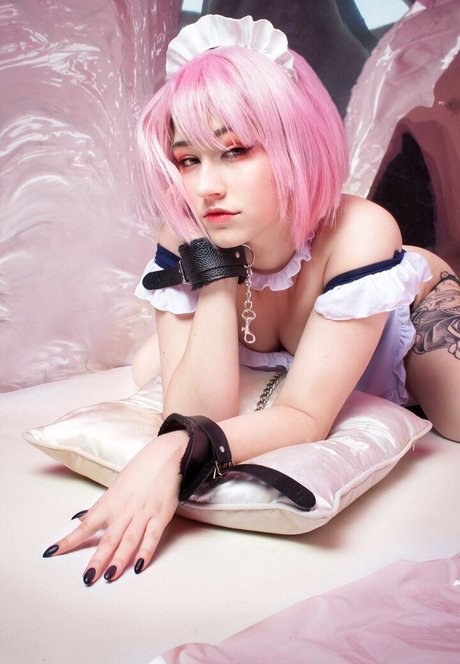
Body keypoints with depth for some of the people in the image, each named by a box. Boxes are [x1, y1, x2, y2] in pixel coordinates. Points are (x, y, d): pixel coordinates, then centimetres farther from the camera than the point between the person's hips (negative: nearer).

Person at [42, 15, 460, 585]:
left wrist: (178, 453, -57)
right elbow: (199, 415, -36)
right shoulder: (185, 242, -31)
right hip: (275, 366, 2)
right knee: (149, 368, -5)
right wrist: (215, 271, -43)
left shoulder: (358, 233, -41)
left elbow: (306, 417, -40)